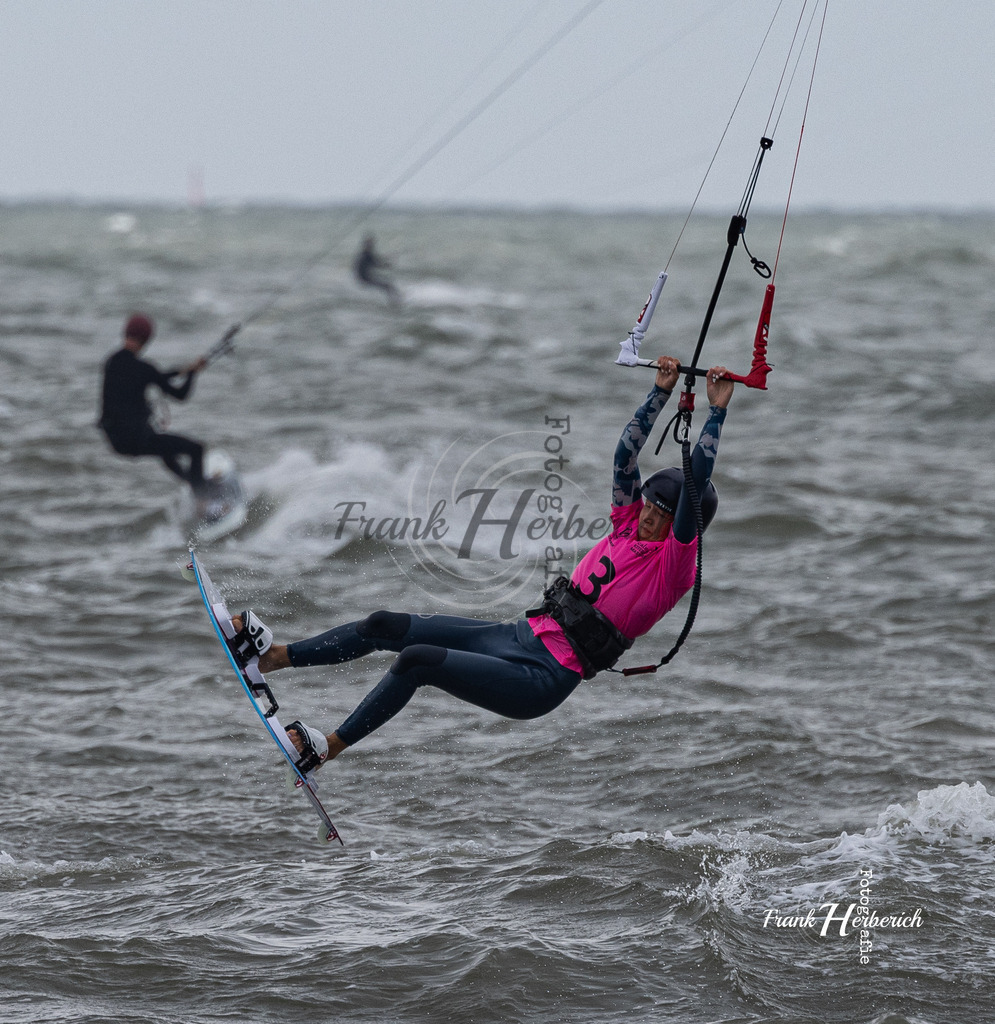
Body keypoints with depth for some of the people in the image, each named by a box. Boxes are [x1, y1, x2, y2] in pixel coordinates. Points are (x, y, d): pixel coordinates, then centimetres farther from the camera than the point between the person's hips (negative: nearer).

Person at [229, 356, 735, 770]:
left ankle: (329, 748, -14)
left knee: (417, 660, -24)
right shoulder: (630, 525, 12)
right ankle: (272, 656, 10)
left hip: (543, 679, -8)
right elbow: (626, 453, 12)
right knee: (385, 625, 3)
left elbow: (695, 488, -19)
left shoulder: (674, 566, -10)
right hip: (523, 636, 8)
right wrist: (661, 393, 6)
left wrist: (717, 409, -21)